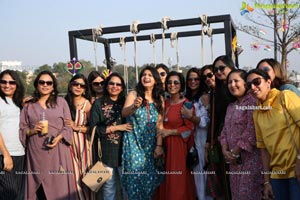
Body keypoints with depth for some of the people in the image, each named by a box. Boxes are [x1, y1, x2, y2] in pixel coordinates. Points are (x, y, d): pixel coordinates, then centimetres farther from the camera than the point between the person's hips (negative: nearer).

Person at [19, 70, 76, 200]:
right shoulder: (29, 105, 11)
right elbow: (21, 129, 10)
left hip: (58, 151, -1)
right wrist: (32, 131, -10)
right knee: (39, 188, 3)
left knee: (59, 186, -1)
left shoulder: (61, 102, 8)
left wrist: (58, 138, -12)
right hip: (36, 152, 1)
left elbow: (68, 126, 4)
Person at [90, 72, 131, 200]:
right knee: (109, 186, 12)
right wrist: (116, 127, -12)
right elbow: (94, 128, -7)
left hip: (124, 149, 2)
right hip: (107, 151, -2)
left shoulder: (125, 102, 7)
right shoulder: (98, 103, -1)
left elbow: (132, 122, 14)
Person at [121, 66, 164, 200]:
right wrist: (134, 106, -40)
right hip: (134, 143, -3)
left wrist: (159, 145, -3)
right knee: (136, 175, -6)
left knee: (150, 176, 7)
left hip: (151, 144, 3)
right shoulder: (134, 94, -4)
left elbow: (160, 123, 3)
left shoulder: (159, 98, 5)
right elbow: (124, 113, -19)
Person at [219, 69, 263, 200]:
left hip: (249, 156, -8)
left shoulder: (252, 102, -9)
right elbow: (225, 131, 15)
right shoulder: (231, 107, 17)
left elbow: (251, 130, -16)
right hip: (234, 159, 8)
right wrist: (225, 151, 0)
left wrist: (236, 152, -12)